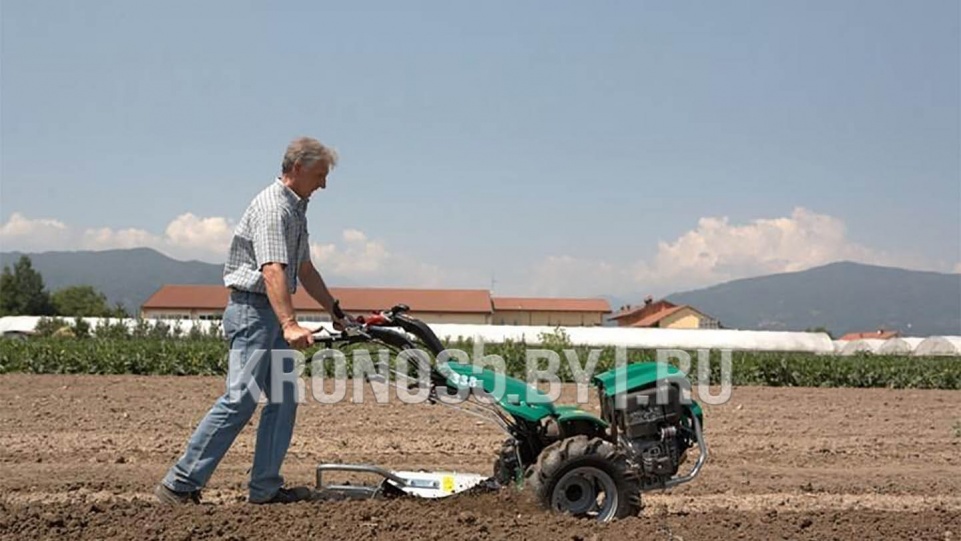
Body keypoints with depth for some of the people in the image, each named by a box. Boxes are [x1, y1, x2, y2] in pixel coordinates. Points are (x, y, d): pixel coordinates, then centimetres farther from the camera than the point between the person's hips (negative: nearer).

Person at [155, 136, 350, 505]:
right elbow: (272, 270, -29)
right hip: (253, 309, -10)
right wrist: (289, 324, -38)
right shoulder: (272, 208, -15)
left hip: (272, 314, 10)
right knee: (240, 399, -13)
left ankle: (265, 488, 12)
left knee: (284, 399, 7)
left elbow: (304, 270, 26)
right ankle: (179, 485, -7)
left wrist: (334, 309, 26)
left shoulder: (296, 210, 18)